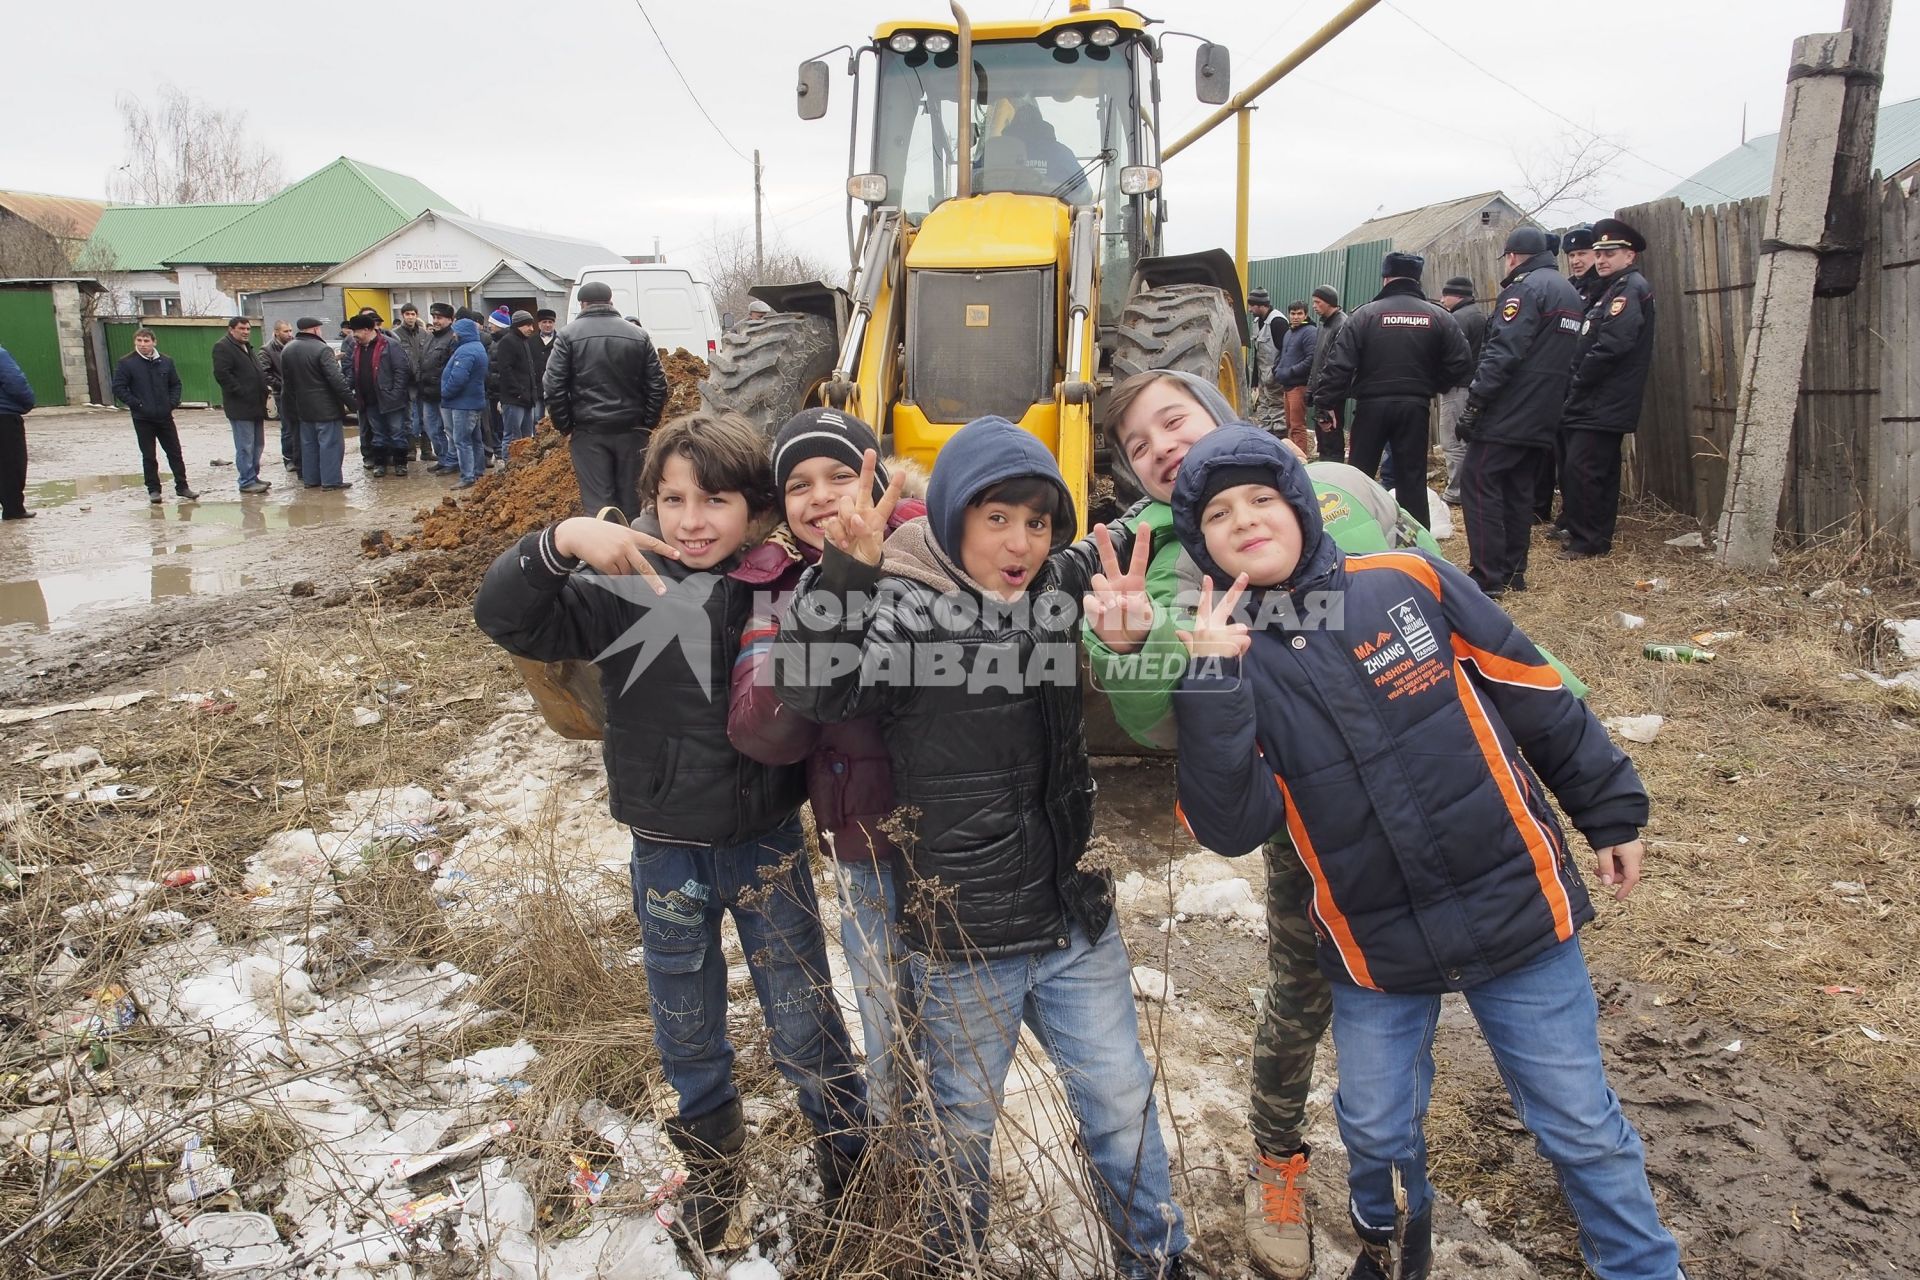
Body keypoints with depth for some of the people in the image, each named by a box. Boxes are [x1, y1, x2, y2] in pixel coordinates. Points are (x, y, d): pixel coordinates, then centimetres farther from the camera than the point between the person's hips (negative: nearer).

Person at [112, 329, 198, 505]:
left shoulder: (166, 362, 5)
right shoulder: (126, 363, -4)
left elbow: (175, 384, 14)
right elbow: (118, 388, -4)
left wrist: (173, 402, 0)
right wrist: (136, 404, -12)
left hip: (165, 416, 3)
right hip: (142, 419, -2)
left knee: (175, 452, 6)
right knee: (148, 456, 4)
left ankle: (182, 486, 15)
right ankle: (153, 490, 11)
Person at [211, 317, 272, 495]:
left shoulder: (247, 347, 21)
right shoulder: (223, 347, -8)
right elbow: (222, 374, -18)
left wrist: (263, 391, 12)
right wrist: (242, 392, -20)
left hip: (255, 405, 9)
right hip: (240, 407, -9)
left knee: (257, 445, 13)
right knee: (245, 447, -6)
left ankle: (253, 477, 22)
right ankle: (247, 482, -2)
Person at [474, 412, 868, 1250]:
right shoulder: (625, 591, -12)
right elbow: (503, 615, -18)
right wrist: (563, 542, -35)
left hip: (767, 846, -1)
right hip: (667, 855, 1)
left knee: (804, 1024, 15)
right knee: (687, 1030, 22)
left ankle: (846, 1158, 41)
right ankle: (711, 1162, 48)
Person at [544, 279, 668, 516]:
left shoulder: (569, 335, -1)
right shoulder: (638, 335, 6)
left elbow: (554, 386, -7)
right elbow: (658, 385, 2)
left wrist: (565, 427, 1)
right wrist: (648, 424, 7)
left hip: (589, 432, -2)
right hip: (631, 431, 2)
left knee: (597, 501, -1)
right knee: (631, 499, 10)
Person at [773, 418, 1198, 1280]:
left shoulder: (1060, 587, 1)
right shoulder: (903, 606, -15)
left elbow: (1125, 544, 21)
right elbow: (814, 690, -31)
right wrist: (844, 571, -43)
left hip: (1075, 920, 5)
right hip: (961, 937, -4)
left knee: (1122, 1106, 18)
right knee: (963, 1122, 18)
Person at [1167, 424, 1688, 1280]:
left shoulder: (1412, 584, -9)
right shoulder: (1226, 665, -7)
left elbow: (1540, 701, 2)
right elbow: (1231, 828, -20)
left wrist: (1612, 810, 9)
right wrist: (1210, 683, -29)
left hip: (1517, 912, -1)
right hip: (1375, 946, 1)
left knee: (1580, 1126, 11)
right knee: (1376, 1129, 17)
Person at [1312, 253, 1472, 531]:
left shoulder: (1365, 314, -5)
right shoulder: (1438, 316, 2)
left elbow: (1339, 364, -10)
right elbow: (1460, 364, -2)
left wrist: (1324, 404, -6)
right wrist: (1430, 387, 12)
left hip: (1372, 405, -2)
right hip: (1414, 406, 2)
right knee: (1412, 478, 7)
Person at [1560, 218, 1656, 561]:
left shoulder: (1631, 288, -11)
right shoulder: (1615, 288, 20)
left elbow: (1612, 345, -22)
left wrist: (1577, 382, -14)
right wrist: (1577, 385, 6)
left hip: (1604, 403, -10)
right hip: (1602, 401, 10)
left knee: (1580, 469, -11)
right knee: (1600, 470, 14)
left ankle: (1587, 541, -5)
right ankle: (1596, 536, 22)